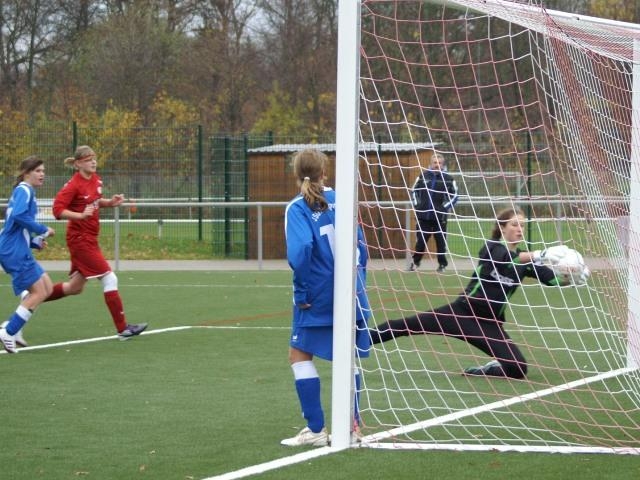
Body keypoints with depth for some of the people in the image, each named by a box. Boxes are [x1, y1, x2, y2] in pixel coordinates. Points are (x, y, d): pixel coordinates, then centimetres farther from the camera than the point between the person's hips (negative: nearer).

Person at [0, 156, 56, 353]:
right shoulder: (24, 190, -9)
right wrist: (43, 230, -18)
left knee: (47, 288, 10)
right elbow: (19, 216, -27)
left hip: (20, 251, 10)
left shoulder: (25, 192, 20)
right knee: (39, 292, -7)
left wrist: (34, 242, 12)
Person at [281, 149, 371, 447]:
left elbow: (300, 250, -23)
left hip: (319, 296, -5)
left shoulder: (297, 208, -9)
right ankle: (351, 426, 17)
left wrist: (301, 289, -14)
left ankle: (316, 430, 1)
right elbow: (359, 241, 6)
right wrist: (358, 280, 13)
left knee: (299, 355, 6)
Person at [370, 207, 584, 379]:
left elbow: (553, 278, -7)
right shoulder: (491, 247, -7)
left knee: (518, 369, -17)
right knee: (405, 326, -5)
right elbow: (507, 258, -30)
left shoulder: (524, 261, 4)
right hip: (463, 311, -3)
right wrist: (536, 255, -46)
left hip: (491, 322, 3)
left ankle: (486, 370, 10)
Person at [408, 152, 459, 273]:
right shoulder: (423, 176, 5)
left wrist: (445, 207, -8)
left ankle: (442, 265, 14)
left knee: (441, 242, 3)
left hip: (440, 216, -2)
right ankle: (415, 262, 19)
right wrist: (416, 205, 3)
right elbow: (414, 191, 14)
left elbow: (454, 196, 2)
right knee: (420, 240, 6)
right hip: (423, 215, 2)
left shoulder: (448, 179, -1)